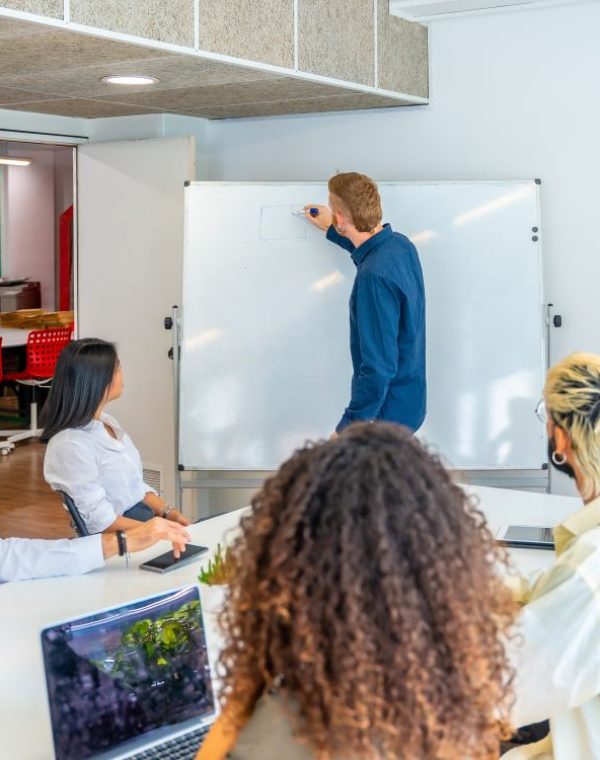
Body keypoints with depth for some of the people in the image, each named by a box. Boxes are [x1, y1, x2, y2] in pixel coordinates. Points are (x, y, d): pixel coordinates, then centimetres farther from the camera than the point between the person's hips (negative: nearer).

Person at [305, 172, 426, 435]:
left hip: (387, 412, -9)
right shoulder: (400, 243, -3)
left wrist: (347, 427, -23)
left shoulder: (375, 276, -31)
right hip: (407, 398, 9)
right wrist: (331, 230, 33)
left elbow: (379, 368, -30)